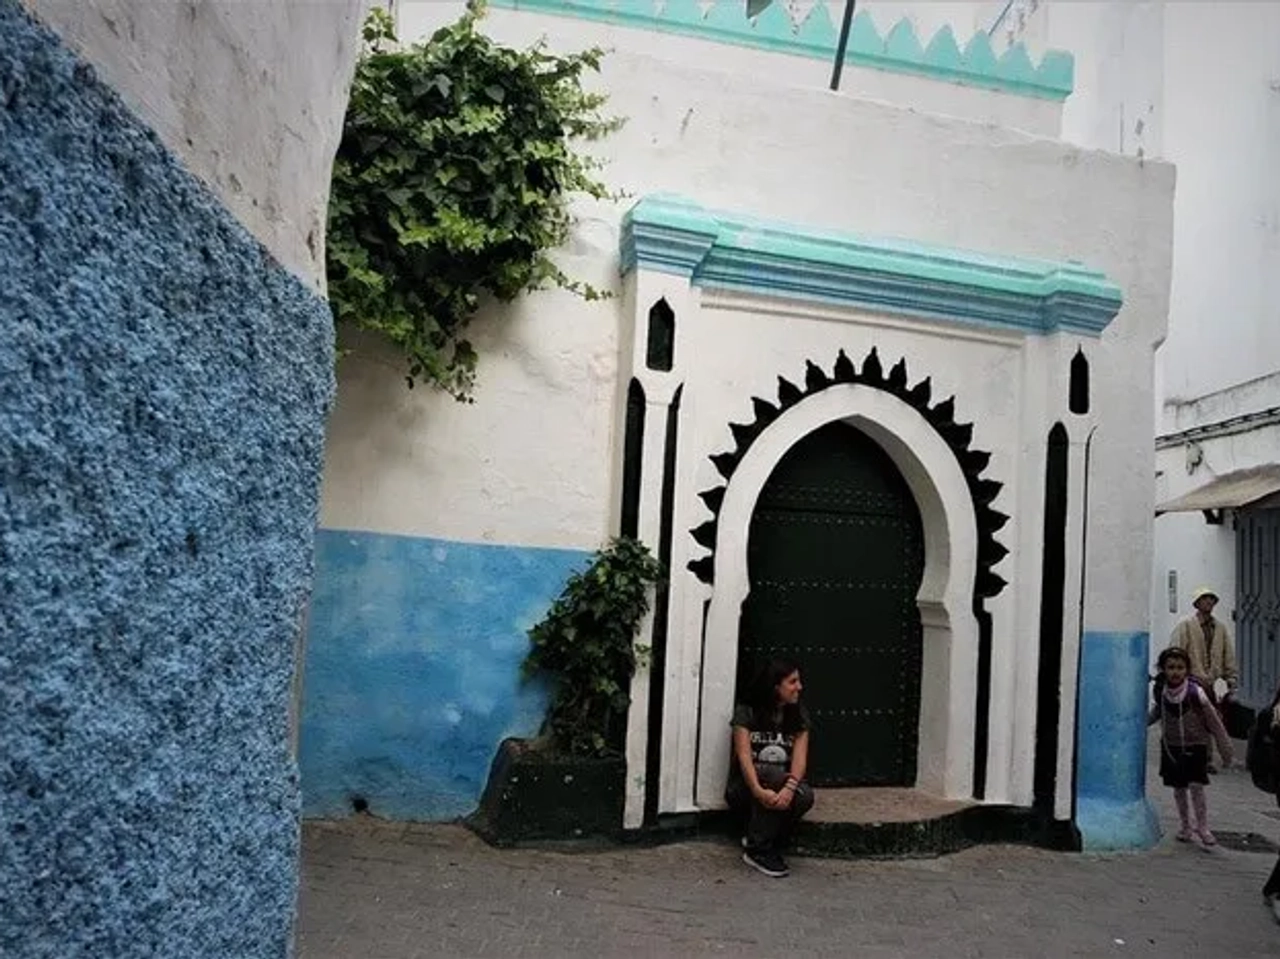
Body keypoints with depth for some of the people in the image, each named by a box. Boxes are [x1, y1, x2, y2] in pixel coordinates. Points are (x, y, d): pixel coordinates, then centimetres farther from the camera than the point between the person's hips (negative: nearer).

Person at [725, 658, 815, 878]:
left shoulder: (799, 716, 4)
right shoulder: (746, 712, -6)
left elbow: (800, 758, -10)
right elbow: (744, 755, -19)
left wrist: (789, 787, -32)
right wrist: (758, 790, -37)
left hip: (781, 784, 3)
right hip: (743, 789, -3)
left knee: (806, 795, -31)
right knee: (771, 772, -35)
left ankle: (759, 840, -7)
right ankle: (758, 851, -24)